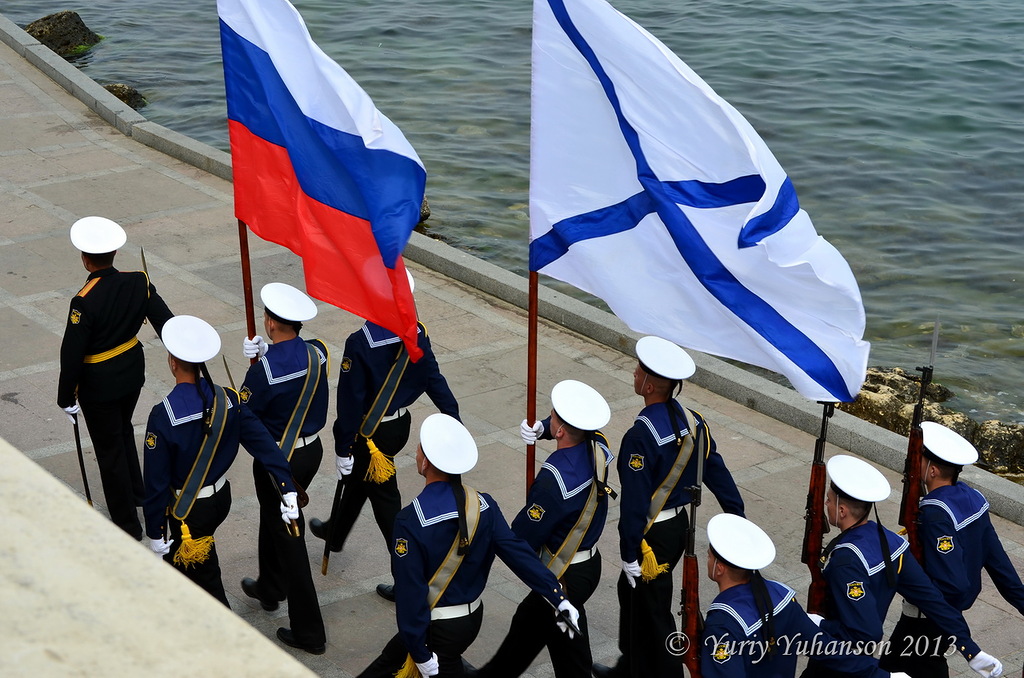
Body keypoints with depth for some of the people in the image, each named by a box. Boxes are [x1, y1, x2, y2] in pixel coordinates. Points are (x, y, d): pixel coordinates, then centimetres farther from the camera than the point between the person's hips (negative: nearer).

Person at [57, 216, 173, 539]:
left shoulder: (84, 302, -27)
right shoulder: (138, 282, -11)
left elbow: (72, 355, -21)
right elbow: (167, 323, -6)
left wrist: (67, 399, -10)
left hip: (99, 385, -6)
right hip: (133, 372, 6)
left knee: (109, 450, 9)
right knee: (123, 431, 30)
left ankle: (127, 524, 20)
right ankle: (135, 494, 47)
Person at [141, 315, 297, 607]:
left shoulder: (163, 415, -26)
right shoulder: (228, 399, -12)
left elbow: (155, 481, -20)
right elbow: (264, 443, -13)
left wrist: (155, 533, -10)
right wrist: (288, 492, -10)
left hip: (189, 511, -7)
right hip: (222, 497, 7)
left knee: (205, 578, 9)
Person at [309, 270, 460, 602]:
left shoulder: (359, 343, -26)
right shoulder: (417, 334, -10)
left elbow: (351, 401, -21)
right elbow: (434, 379, -4)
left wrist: (343, 449, -13)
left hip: (372, 433, -6)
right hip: (402, 424, 7)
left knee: (385, 501, 9)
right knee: (359, 480, 26)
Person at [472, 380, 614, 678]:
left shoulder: (554, 479, -33)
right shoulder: (598, 446, -12)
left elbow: (525, 538, -22)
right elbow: (577, 424, 12)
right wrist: (540, 429, -8)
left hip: (566, 575, -9)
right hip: (591, 561, 9)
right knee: (527, 621, 27)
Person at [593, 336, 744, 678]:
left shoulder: (641, 437, -27)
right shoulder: (693, 421, -4)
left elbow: (634, 502, -24)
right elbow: (718, 473, 3)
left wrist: (630, 556, -16)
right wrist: (739, 522, 11)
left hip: (652, 534, -9)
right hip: (679, 522, 9)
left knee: (653, 612, 8)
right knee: (630, 592, 26)